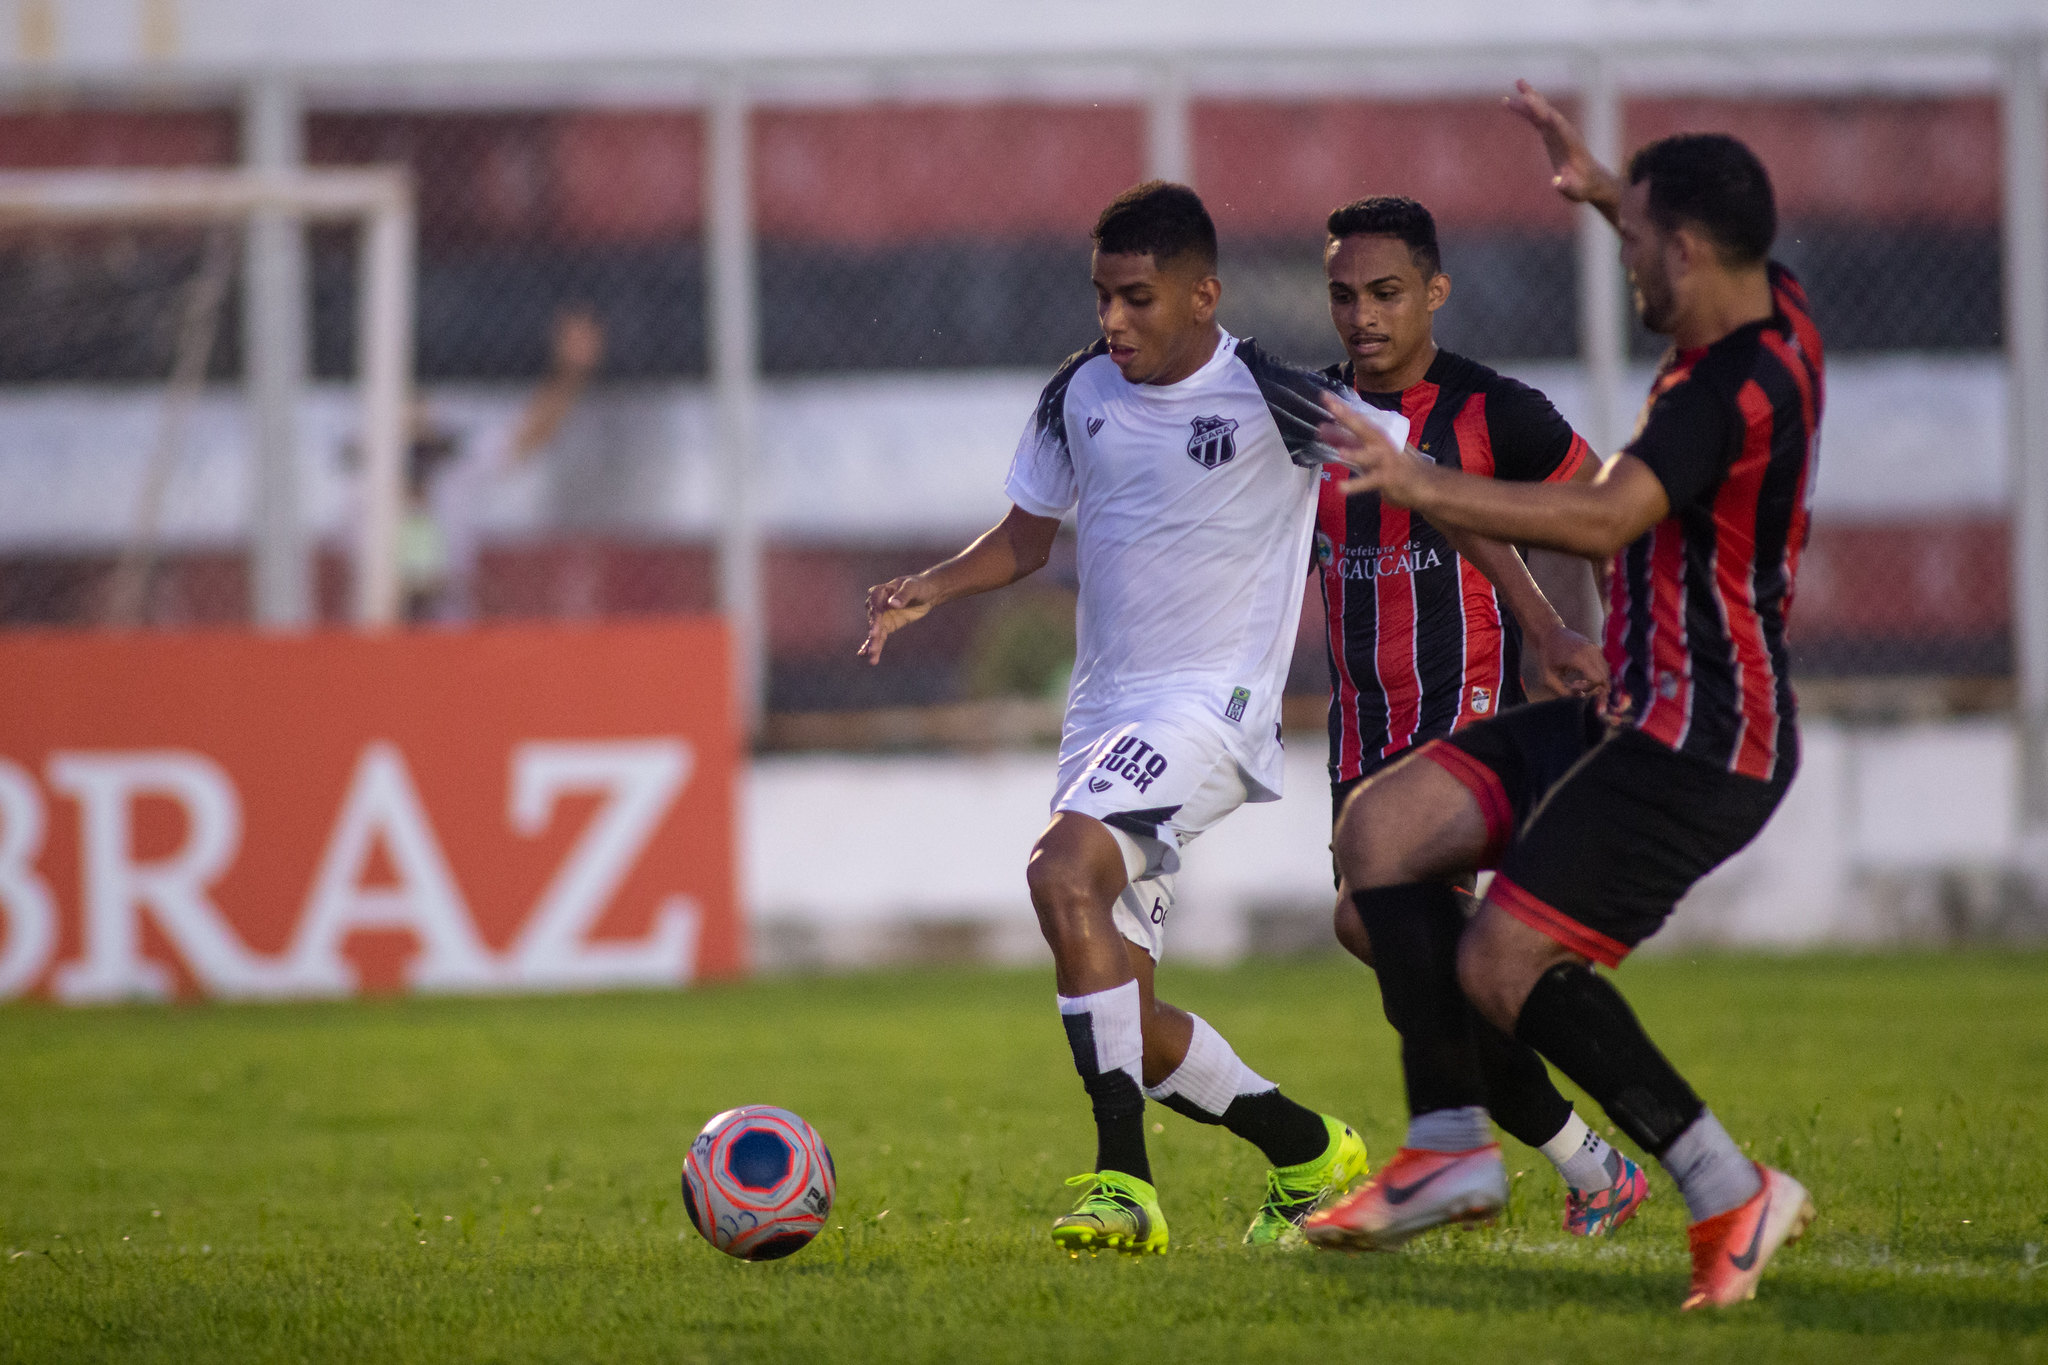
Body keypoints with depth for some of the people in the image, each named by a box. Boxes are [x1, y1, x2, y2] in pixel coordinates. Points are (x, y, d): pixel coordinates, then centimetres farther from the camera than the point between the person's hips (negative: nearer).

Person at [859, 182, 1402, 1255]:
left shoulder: (1270, 400, -10)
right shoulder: (1080, 393, 8)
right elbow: (1028, 535, 21)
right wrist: (930, 587, 2)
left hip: (1210, 707, -7)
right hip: (1106, 714, 7)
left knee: (1060, 871, -32)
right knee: (1122, 1027, 2)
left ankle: (1124, 1182, -31)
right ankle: (1311, 1157, 25)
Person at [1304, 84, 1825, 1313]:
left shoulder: (1734, 391, -23)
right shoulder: (1779, 321, 7)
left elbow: (1604, 519, -38)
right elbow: (1711, 252, 35)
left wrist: (1424, 489, -40)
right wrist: (1611, 192, 34)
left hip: (1698, 744, -10)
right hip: (1636, 714, 10)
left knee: (1508, 962, -16)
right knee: (1381, 834, 6)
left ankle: (1731, 1195, -9)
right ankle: (1453, 1145, 10)